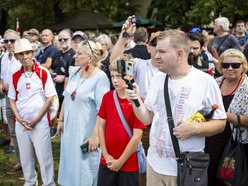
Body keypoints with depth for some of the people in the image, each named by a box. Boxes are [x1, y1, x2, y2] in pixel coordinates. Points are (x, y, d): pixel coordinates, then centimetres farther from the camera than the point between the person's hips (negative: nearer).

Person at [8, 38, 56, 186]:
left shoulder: (43, 73, -8)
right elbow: (12, 99, 11)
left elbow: (50, 98, -7)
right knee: (25, 156, 14)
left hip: (40, 122, -4)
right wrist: (19, 118, -4)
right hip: (21, 123, 4)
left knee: (44, 155, 1)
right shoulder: (15, 76, 4)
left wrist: (36, 119, -10)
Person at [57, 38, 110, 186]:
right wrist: (61, 120, 13)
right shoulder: (74, 71, 3)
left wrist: (95, 135, -21)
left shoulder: (100, 77, -17)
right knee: (70, 166, 19)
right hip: (69, 129, 7)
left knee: (85, 171, 6)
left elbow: (102, 110, -19)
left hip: (86, 132, -6)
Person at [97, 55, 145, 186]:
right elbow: (101, 126, 4)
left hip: (128, 164, -4)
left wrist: (120, 161, -11)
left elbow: (137, 136, -14)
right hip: (107, 162, 4)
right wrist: (106, 155, -4)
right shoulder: (107, 97, 1)